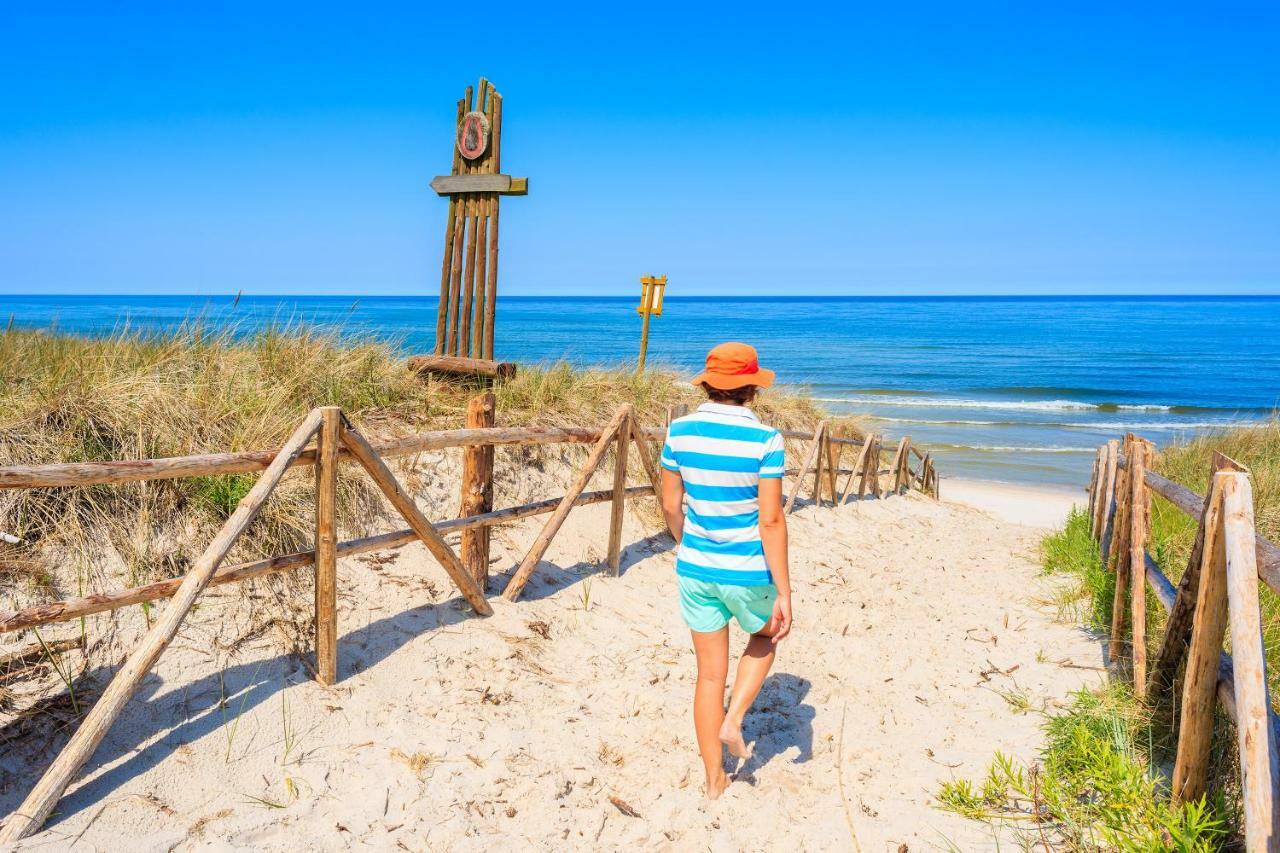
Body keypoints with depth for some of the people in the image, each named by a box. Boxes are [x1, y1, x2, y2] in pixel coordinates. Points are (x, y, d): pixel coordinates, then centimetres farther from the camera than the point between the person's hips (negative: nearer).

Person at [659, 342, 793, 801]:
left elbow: (671, 504, 4)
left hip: (695, 568, 3)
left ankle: (714, 780, 27)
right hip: (747, 572, -3)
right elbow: (770, 520, -18)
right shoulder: (764, 438, -17)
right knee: (764, 639, 31)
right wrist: (784, 592, -10)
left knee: (710, 674, 16)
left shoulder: (680, 431, -5)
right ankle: (733, 720, 14)